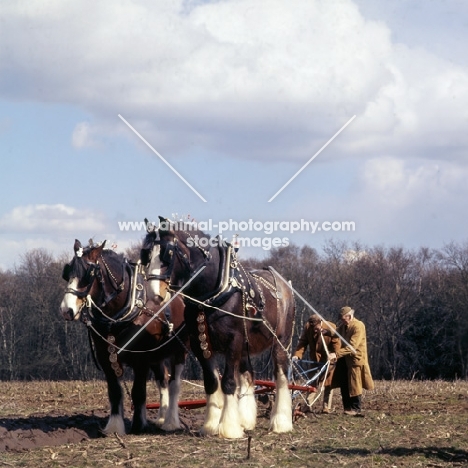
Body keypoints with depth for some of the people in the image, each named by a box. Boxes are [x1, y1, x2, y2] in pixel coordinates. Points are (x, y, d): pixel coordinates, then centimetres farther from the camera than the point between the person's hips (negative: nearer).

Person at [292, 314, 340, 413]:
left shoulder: (331, 328, -18)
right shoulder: (307, 327, -9)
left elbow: (336, 343, -14)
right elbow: (302, 342, -8)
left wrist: (334, 355, -29)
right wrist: (297, 355, -21)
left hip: (328, 360, -3)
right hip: (315, 359, 3)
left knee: (328, 384, 1)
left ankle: (326, 408, 4)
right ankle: (308, 404, 7)